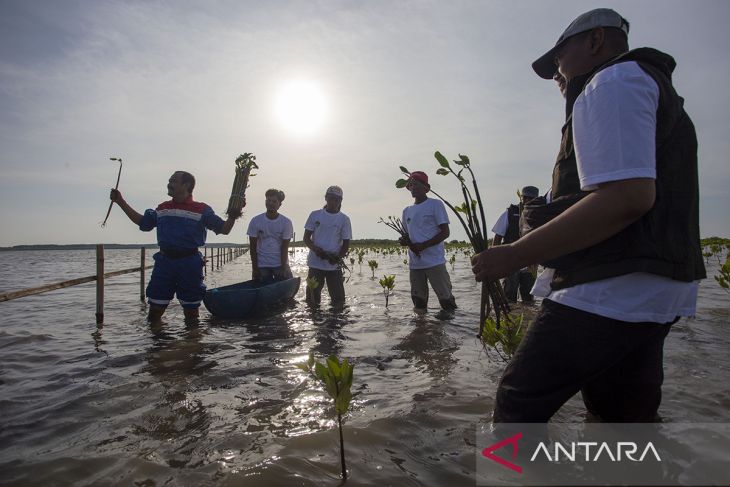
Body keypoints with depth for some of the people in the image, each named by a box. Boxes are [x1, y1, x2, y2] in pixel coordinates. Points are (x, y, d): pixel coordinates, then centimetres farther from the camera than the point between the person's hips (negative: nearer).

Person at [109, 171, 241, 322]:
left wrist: (232, 216, -24)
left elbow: (224, 229, -5)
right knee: (155, 308, 7)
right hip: (164, 260, 4)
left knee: (191, 310, 9)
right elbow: (142, 222, 23)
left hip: (190, 263, -4)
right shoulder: (162, 208, 12)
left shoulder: (202, 210, -2)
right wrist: (121, 202, 20)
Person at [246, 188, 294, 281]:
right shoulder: (255, 221, -3)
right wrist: (254, 269, -5)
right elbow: (253, 247, -1)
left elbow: (284, 248, -6)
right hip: (262, 265, 0)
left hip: (280, 264, 0)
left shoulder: (286, 222, -4)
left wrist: (283, 269, -13)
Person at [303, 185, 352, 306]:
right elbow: (306, 238, 4)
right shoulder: (315, 215, 4)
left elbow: (346, 243, 3)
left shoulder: (344, 219, 3)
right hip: (315, 263, 0)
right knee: (313, 300, 6)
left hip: (334, 265, 0)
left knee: (338, 299, 2)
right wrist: (316, 249, -17)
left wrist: (338, 257, -16)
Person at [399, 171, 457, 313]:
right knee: (418, 300, 11)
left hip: (434, 262, -6)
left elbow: (445, 232, -6)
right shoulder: (407, 211, 17)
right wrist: (404, 241, -1)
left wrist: (422, 246, -16)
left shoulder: (435, 205, -1)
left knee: (446, 298, -1)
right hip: (414, 263, 6)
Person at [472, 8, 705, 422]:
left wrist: (516, 255, -21)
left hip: (611, 291, -11)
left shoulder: (614, 81, -7)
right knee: (628, 415, 20)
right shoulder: (659, 90, 26)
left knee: (519, 405, -4)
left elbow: (626, 197, -22)